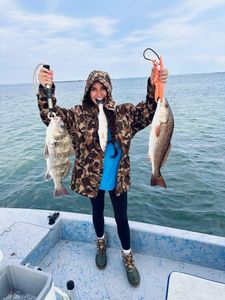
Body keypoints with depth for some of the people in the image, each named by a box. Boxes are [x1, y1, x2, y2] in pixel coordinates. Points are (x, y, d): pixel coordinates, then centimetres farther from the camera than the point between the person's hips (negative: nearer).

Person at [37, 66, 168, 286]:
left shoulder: (123, 112, -4)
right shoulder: (78, 114, -8)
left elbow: (148, 111, -8)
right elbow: (50, 115, -16)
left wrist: (153, 86, -26)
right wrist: (45, 88, -34)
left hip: (118, 177, 1)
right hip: (91, 177, 0)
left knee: (121, 217, 14)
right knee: (98, 212, 23)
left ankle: (127, 256, 40)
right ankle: (101, 243, 54)